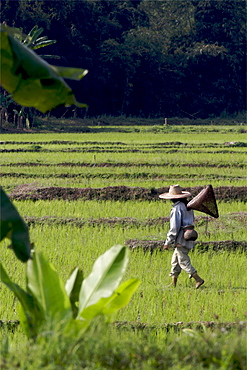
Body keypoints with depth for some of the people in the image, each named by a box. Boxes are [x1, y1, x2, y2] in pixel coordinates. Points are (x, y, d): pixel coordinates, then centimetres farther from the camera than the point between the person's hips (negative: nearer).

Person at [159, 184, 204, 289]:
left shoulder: (177, 208, -14)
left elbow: (174, 227, -17)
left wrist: (168, 242, -13)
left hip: (181, 238, -9)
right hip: (189, 236, 9)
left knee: (183, 261, -7)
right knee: (175, 260, 16)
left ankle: (198, 279, -14)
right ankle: (173, 282, 19)